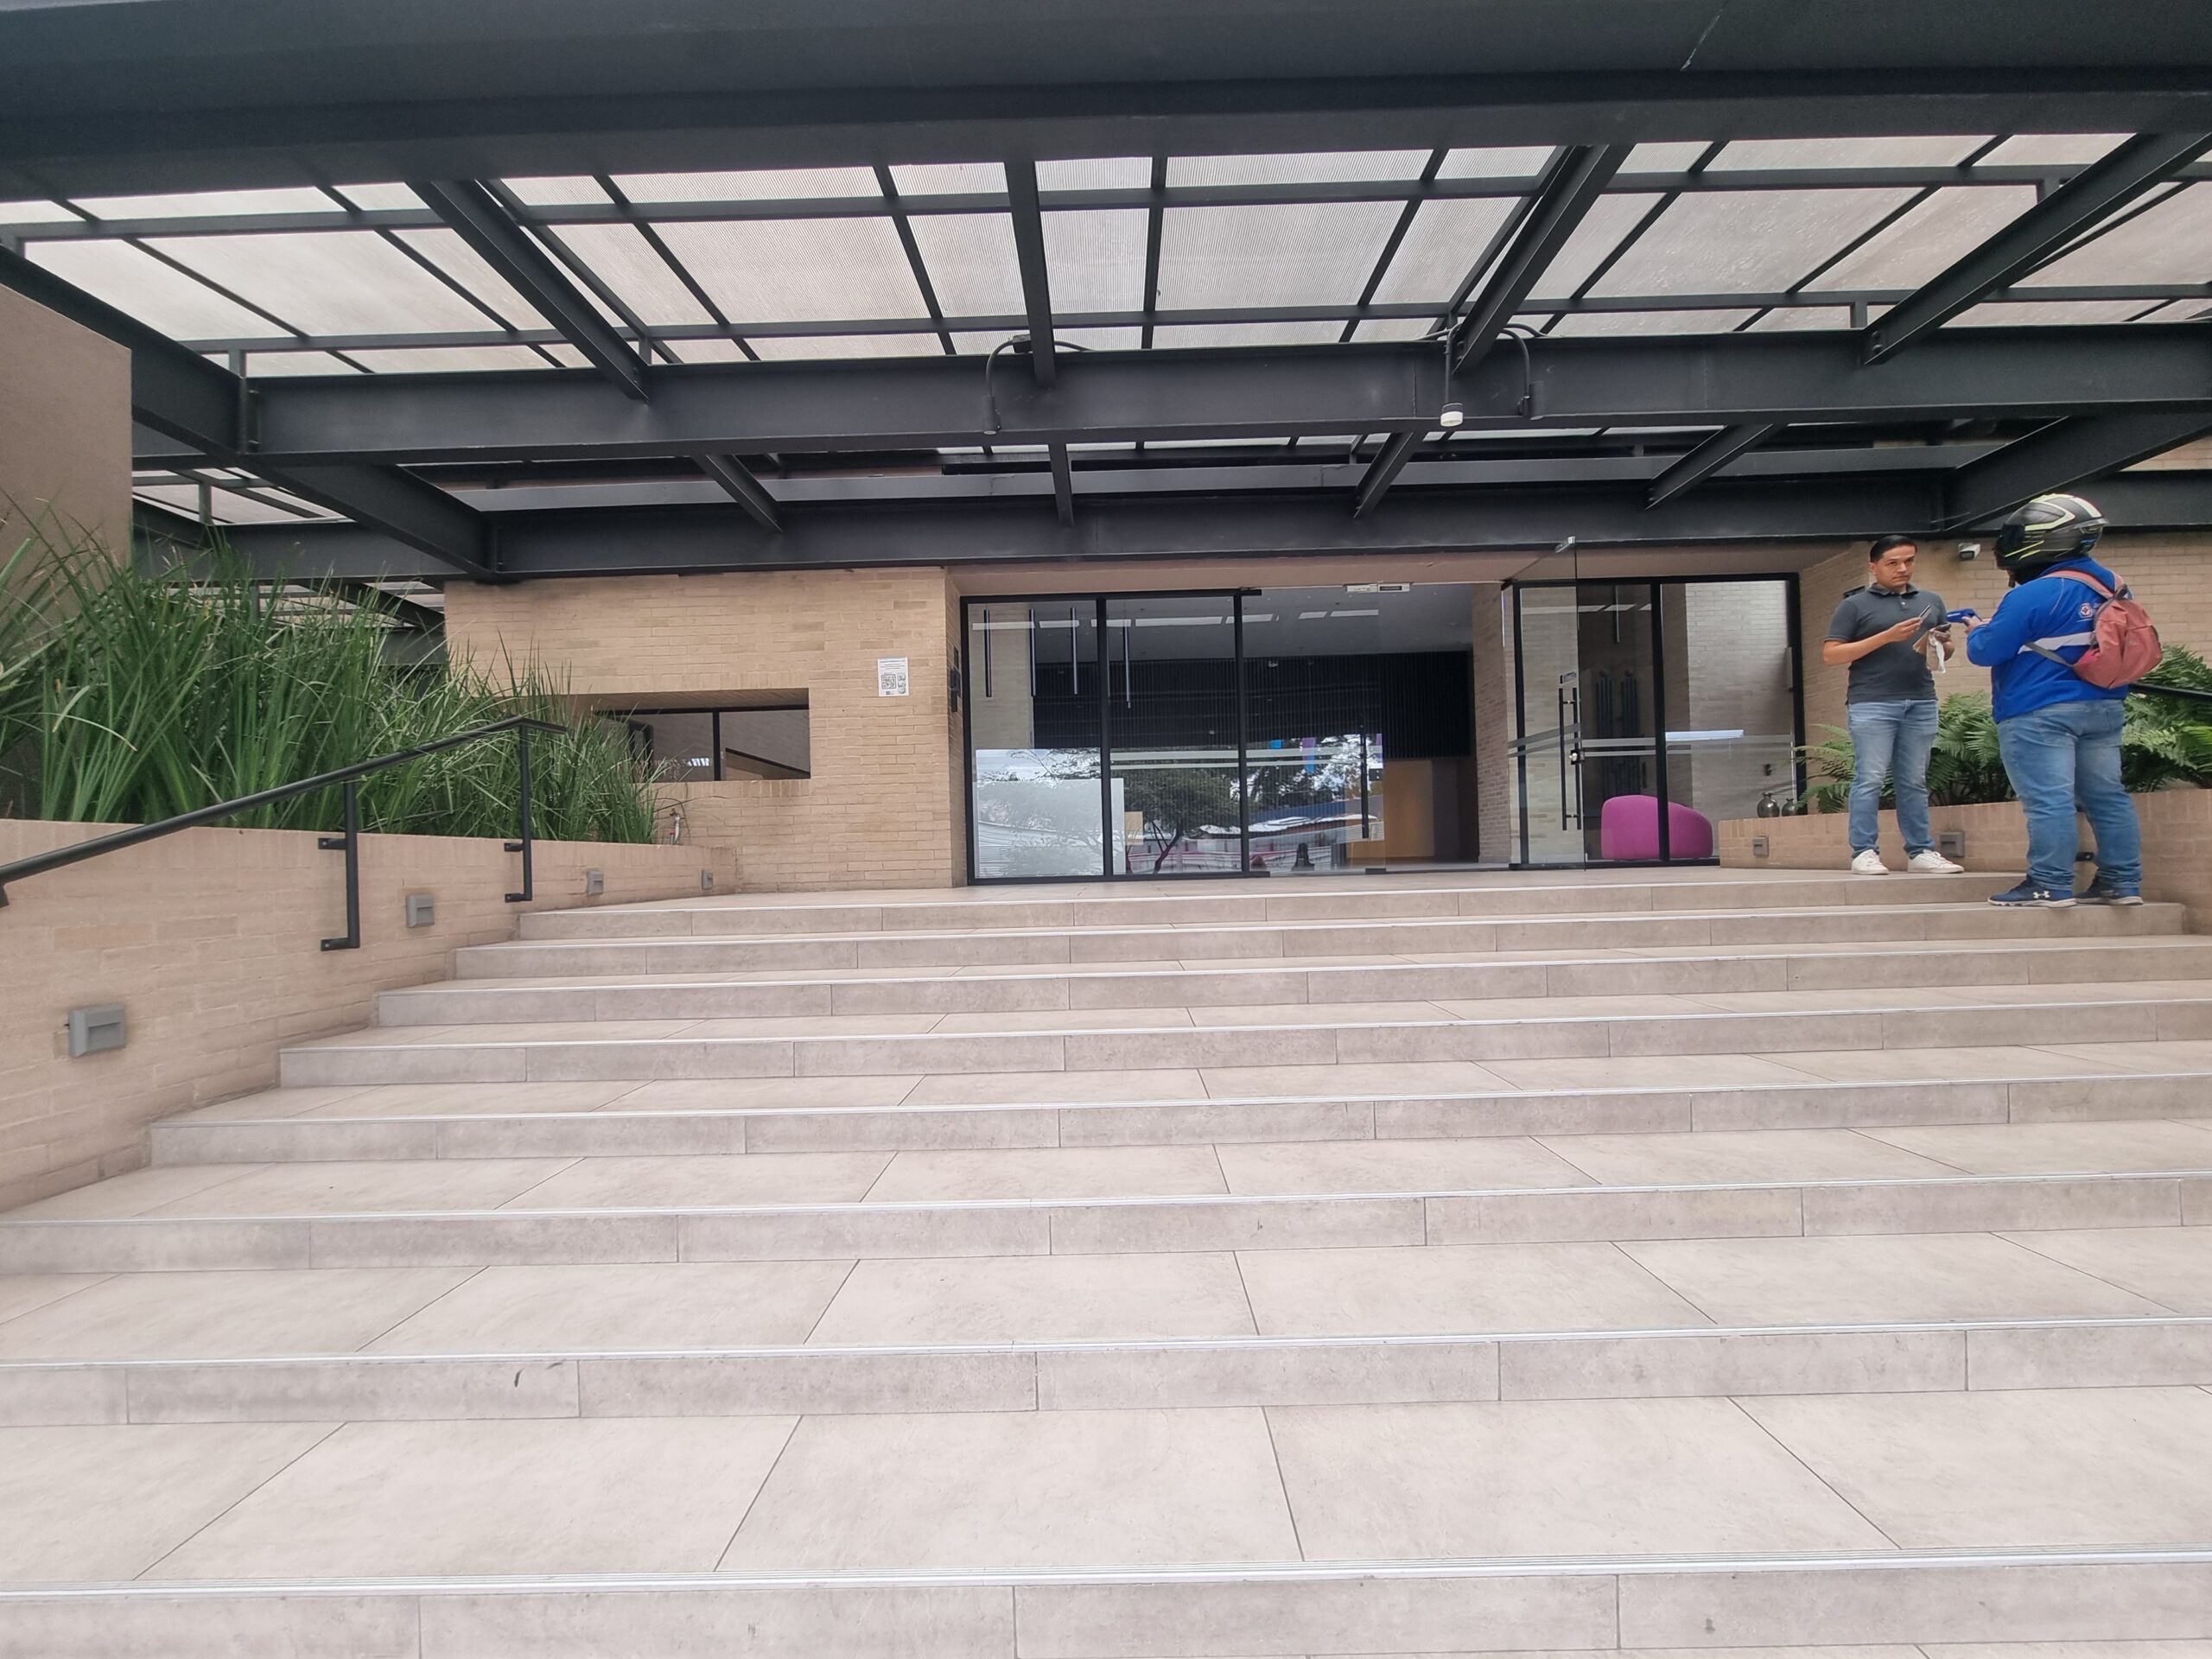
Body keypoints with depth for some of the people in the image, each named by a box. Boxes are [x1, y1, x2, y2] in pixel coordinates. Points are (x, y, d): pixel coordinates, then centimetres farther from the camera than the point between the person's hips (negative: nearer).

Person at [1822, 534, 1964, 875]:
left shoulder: (1931, 601, 18)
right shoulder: (1855, 604, 3)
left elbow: (1946, 652, 24)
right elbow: (1830, 655, -4)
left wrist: (1941, 643, 0)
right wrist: (1886, 637, -12)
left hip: (1921, 703, 5)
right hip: (1872, 704, -4)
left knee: (1914, 781, 6)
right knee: (1870, 779, -6)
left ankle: (1921, 852, 9)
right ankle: (1864, 852, -4)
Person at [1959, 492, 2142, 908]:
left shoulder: (2033, 596, -16)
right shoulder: (2111, 586, 11)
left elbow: (1986, 652, -13)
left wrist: (1977, 631, 9)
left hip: (2039, 714, -9)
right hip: (2104, 709, 9)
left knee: (2048, 800, -7)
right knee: (2106, 795, 12)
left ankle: (2050, 886, -6)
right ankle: (2122, 883, 16)